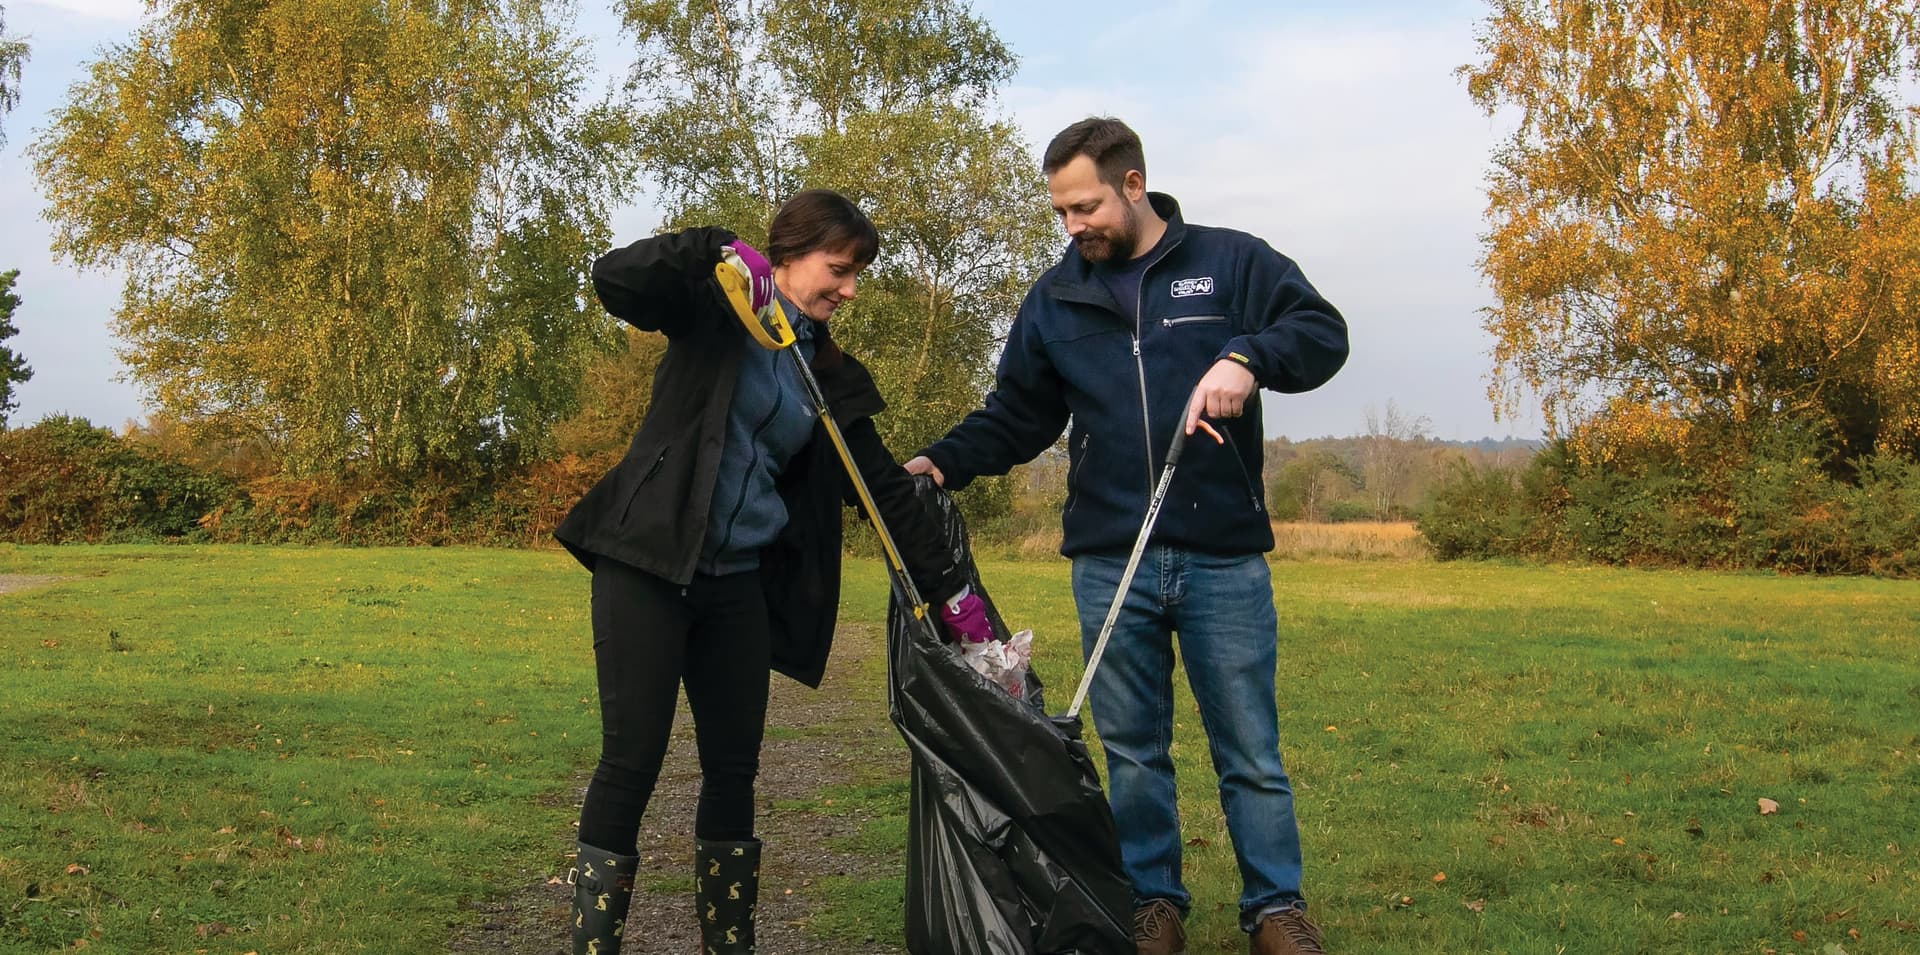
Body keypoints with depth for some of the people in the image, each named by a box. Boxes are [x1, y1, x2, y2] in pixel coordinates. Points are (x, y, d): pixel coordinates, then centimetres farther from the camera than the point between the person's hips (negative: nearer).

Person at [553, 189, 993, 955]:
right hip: (647, 565, -5)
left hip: (738, 582, 6)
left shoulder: (832, 376, 13)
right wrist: (718, 252, -22)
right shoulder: (714, 312, 0)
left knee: (735, 764, 8)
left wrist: (948, 588, 8)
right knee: (633, 757, -7)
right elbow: (614, 280, -16)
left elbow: (884, 486, 11)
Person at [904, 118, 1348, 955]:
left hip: (1225, 560, -2)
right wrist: (945, 461, -5)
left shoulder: (1231, 263, 2)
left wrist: (1248, 357, -23)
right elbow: (1016, 416, 12)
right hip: (1108, 564, 3)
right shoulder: (1054, 298, 10)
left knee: (1249, 749, 6)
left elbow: (1323, 332, -4)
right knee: (1132, 750, 10)